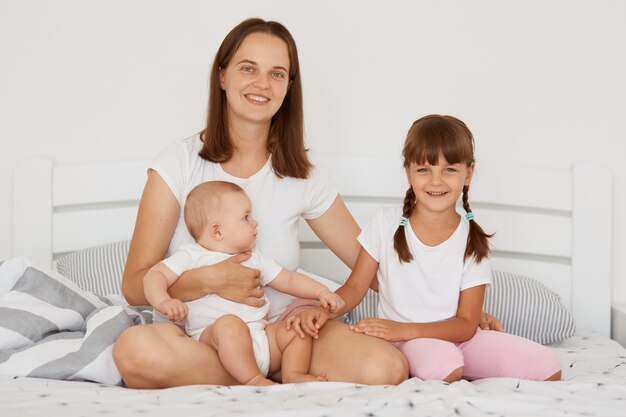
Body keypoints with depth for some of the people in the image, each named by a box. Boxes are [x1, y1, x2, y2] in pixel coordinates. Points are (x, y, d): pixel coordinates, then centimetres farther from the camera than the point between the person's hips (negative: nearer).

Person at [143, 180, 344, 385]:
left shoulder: (255, 260, 24)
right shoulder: (192, 256, 6)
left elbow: (288, 280, 28)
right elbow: (155, 276, -1)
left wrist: (322, 292, 14)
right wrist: (164, 302, -23)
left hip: (262, 339, 7)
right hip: (211, 337, -7)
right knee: (229, 323, -37)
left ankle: (293, 374, -10)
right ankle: (252, 380, -37)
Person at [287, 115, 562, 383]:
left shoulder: (472, 240, -5)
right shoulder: (386, 224, -4)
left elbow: (466, 325, -8)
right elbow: (356, 286, 2)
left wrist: (404, 329, -23)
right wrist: (323, 311, -20)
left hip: (454, 335, 2)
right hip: (404, 343, -2)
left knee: (548, 368, -16)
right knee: (442, 365, -38)